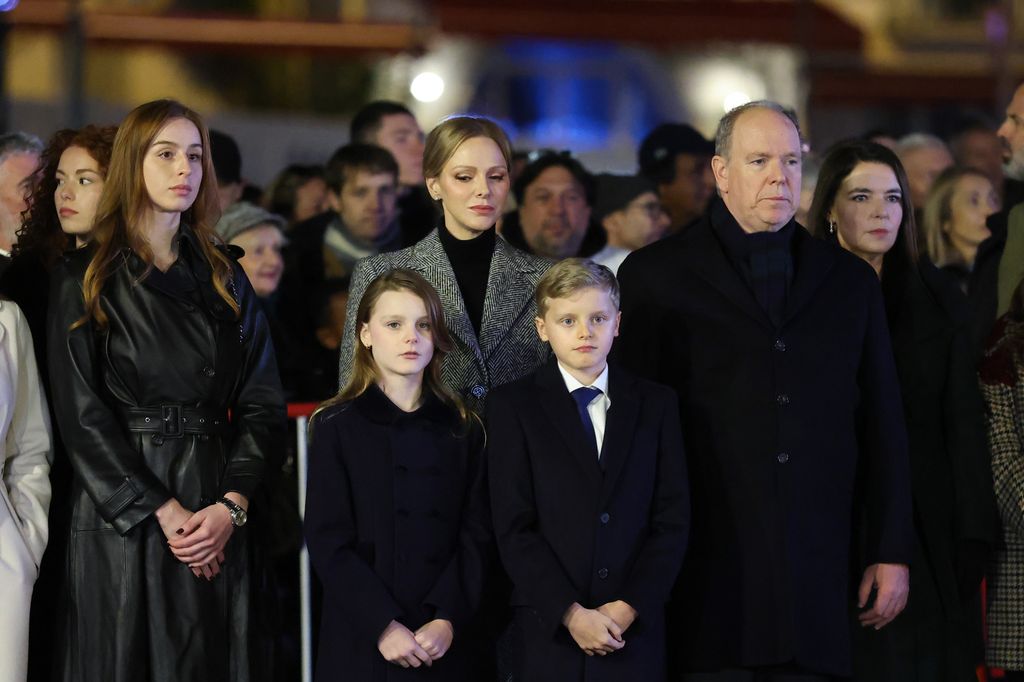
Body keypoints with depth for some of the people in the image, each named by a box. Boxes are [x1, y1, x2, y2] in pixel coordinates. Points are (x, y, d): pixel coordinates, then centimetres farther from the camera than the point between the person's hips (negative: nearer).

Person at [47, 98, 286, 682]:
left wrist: (231, 505, -10)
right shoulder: (84, 280, 0)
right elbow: (82, 415, -7)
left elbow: (262, 403, 5)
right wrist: (163, 512, -14)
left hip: (216, 520, 3)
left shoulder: (224, 278, 12)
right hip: (122, 517, -3)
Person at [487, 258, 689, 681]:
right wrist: (571, 613, -12)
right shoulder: (512, 407, 2)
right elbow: (513, 529, -4)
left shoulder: (656, 404, 9)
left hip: (634, 630, 2)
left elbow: (672, 521, 4)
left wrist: (631, 607, -8)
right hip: (548, 632, -1)